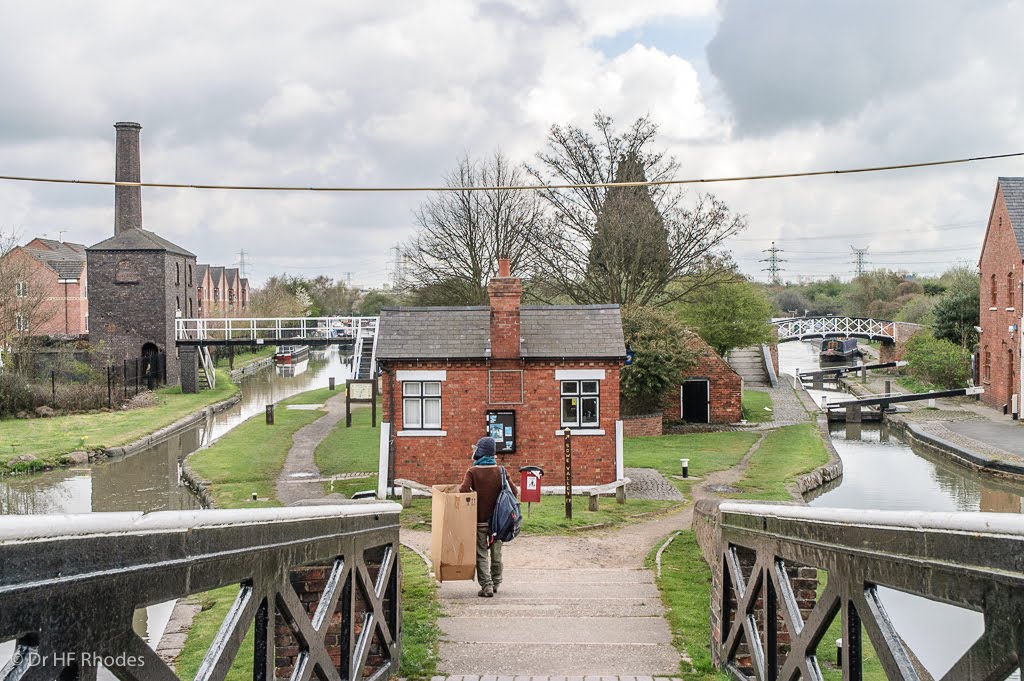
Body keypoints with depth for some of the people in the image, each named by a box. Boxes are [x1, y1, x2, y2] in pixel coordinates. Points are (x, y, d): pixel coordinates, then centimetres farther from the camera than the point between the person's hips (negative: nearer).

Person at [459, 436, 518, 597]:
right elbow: (514, 491, -4)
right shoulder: (501, 471, -2)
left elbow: (463, 490, -22)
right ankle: (495, 583, 29)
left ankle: (486, 586, -6)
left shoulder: (472, 471, -10)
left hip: (479, 520, -3)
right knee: (496, 553, 17)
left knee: (481, 555, 4)